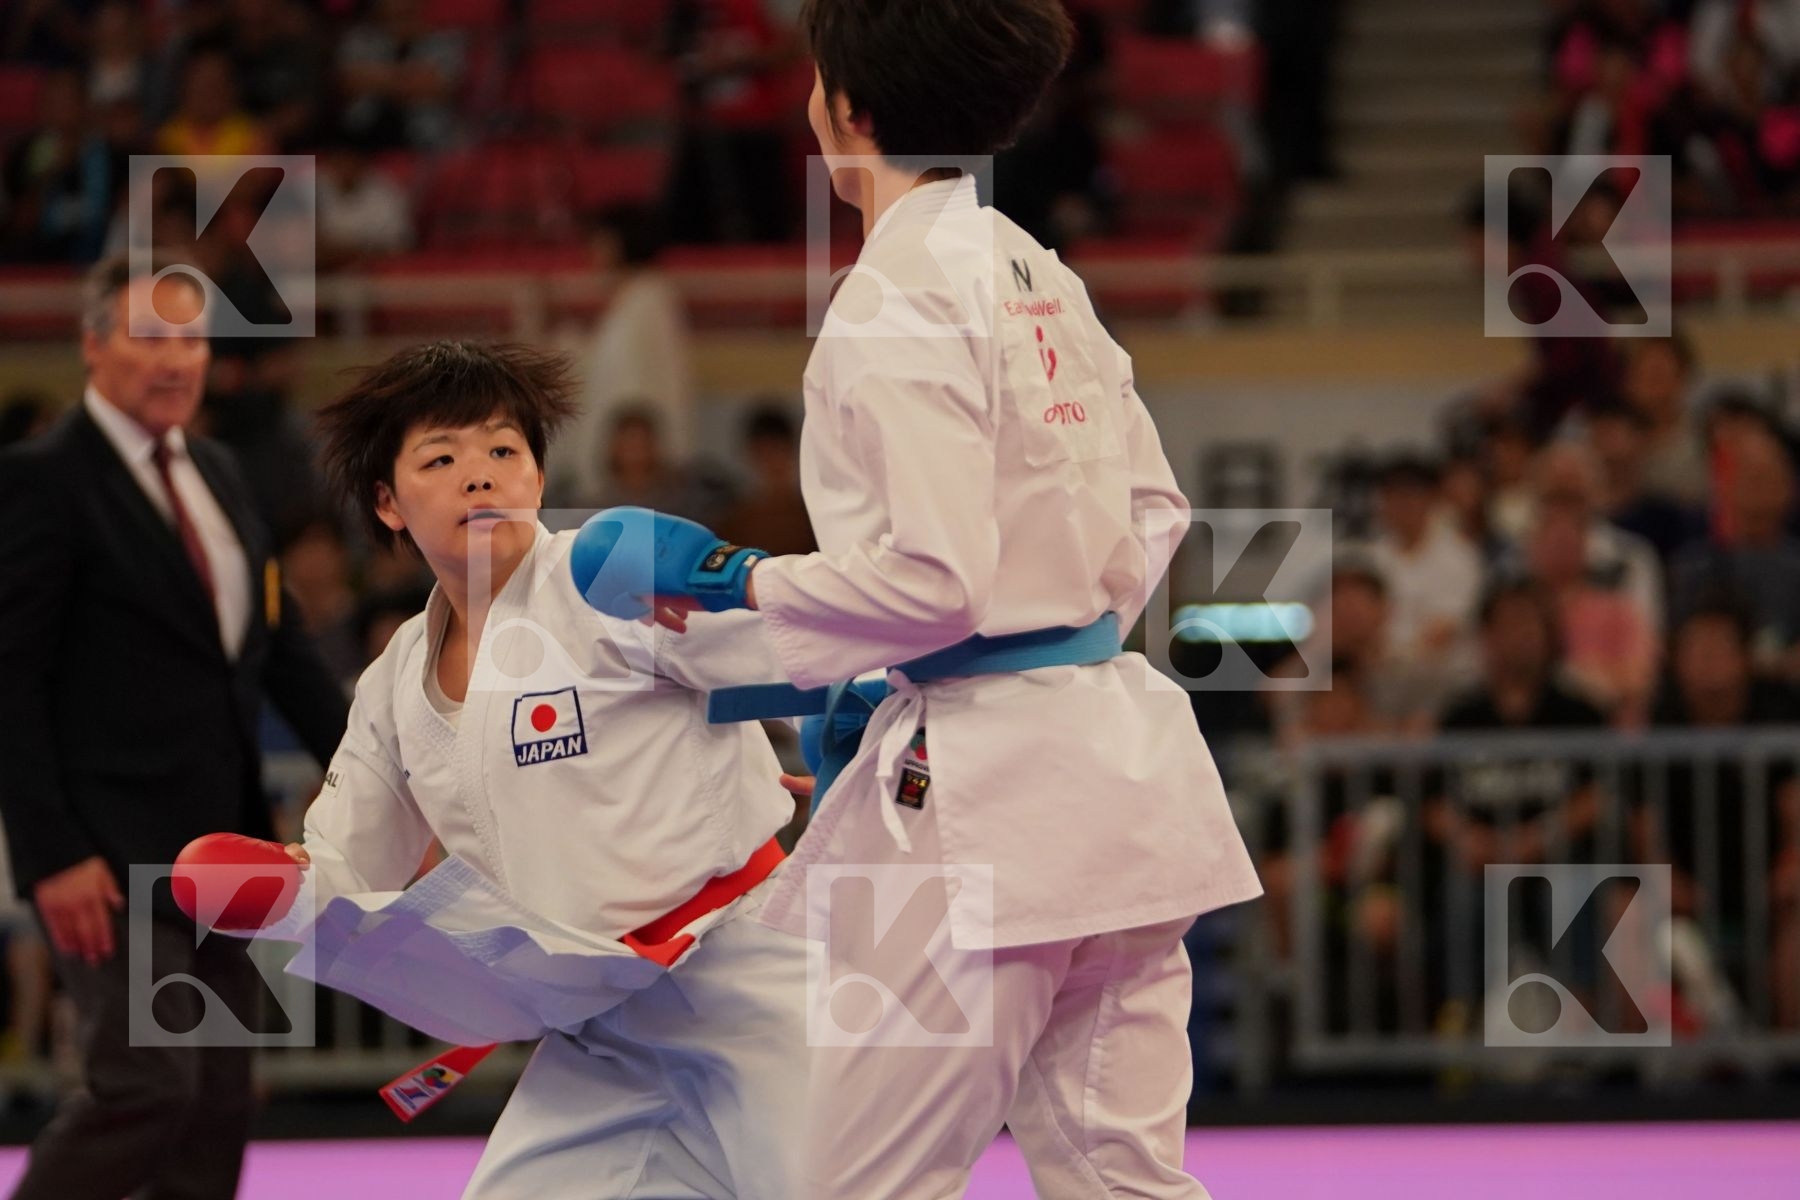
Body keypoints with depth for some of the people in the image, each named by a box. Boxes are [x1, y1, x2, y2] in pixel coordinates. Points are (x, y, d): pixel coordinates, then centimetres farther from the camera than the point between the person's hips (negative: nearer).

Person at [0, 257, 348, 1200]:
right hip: (112, 853, -8)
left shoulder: (215, 474, 15)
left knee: (218, 1103, 8)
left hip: (220, 840, 8)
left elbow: (280, 643, 19)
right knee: (148, 1082, -15)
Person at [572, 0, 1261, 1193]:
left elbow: (933, 578, -18)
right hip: (1118, 760, 9)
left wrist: (731, 577, -6)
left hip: (984, 789, -9)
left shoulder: (896, 300, -14)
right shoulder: (1041, 277, 13)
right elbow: (1149, 515, 19)